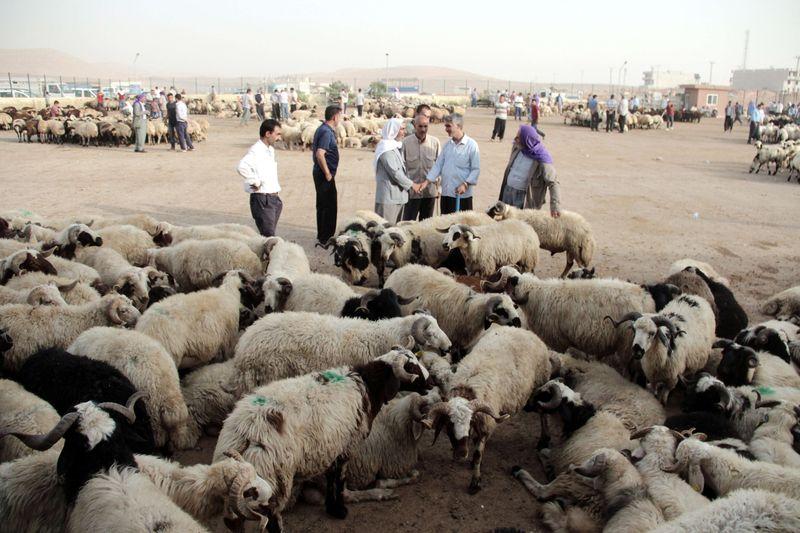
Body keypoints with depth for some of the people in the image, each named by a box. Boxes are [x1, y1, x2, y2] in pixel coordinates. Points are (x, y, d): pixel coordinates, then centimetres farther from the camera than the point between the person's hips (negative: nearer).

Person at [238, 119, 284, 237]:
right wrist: (255, 182, -20)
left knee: (269, 234, 13)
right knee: (268, 236, -8)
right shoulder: (256, 151, -15)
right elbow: (241, 167, -32)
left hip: (273, 197, 9)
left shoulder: (270, 149, 14)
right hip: (262, 200, -9)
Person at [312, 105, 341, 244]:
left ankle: (323, 236, 27)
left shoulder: (323, 129, 12)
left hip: (320, 173, 10)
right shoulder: (327, 132, -19)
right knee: (327, 206, -3)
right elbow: (320, 154, -28)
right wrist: (327, 173, -20)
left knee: (324, 206, 17)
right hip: (325, 175, -10)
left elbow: (314, 150, 22)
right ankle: (324, 239, 4)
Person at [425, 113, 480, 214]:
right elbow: (438, 164, 12)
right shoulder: (448, 144, 10)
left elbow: (476, 169, -9)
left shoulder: (471, 145, -8)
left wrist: (465, 184, -19)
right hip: (446, 192, 6)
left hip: (463, 195, -6)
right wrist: (427, 181, 3)